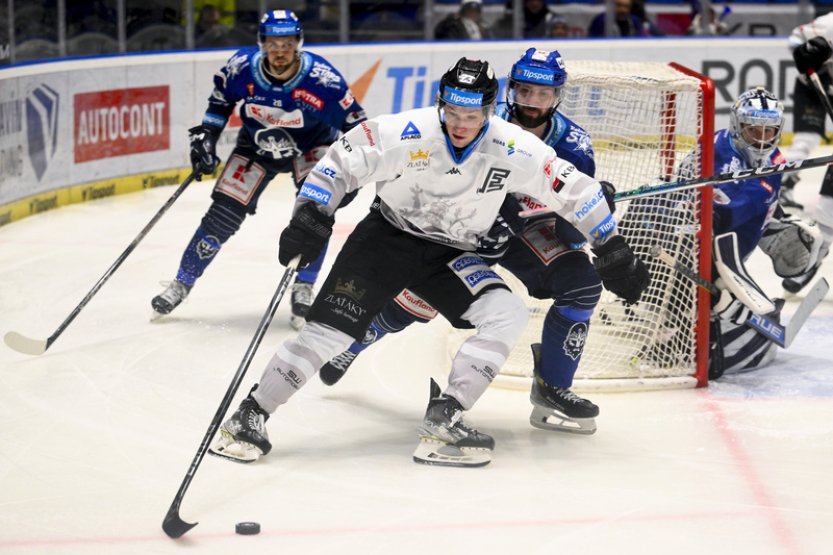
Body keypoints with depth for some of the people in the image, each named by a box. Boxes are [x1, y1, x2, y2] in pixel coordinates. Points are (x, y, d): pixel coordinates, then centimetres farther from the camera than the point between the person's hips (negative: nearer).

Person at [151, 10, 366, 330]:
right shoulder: (242, 67, -23)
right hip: (257, 144, 2)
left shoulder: (322, 79, -31)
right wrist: (206, 135, -6)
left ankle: (303, 291, -5)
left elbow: (356, 124, -19)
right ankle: (181, 285, 12)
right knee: (223, 214, -4)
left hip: (311, 145, -2)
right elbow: (220, 99, 0)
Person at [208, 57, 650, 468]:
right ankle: (250, 414, -1)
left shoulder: (514, 150, -18)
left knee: (508, 315, -20)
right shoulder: (406, 133, -23)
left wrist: (614, 254, -7)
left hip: (451, 254, 3)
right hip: (388, 236, -3)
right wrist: (309, 215, -25)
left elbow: (576, 192, -9)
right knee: (329, 330, -15)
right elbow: (340, 162, -15)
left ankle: (442, 422, -20)